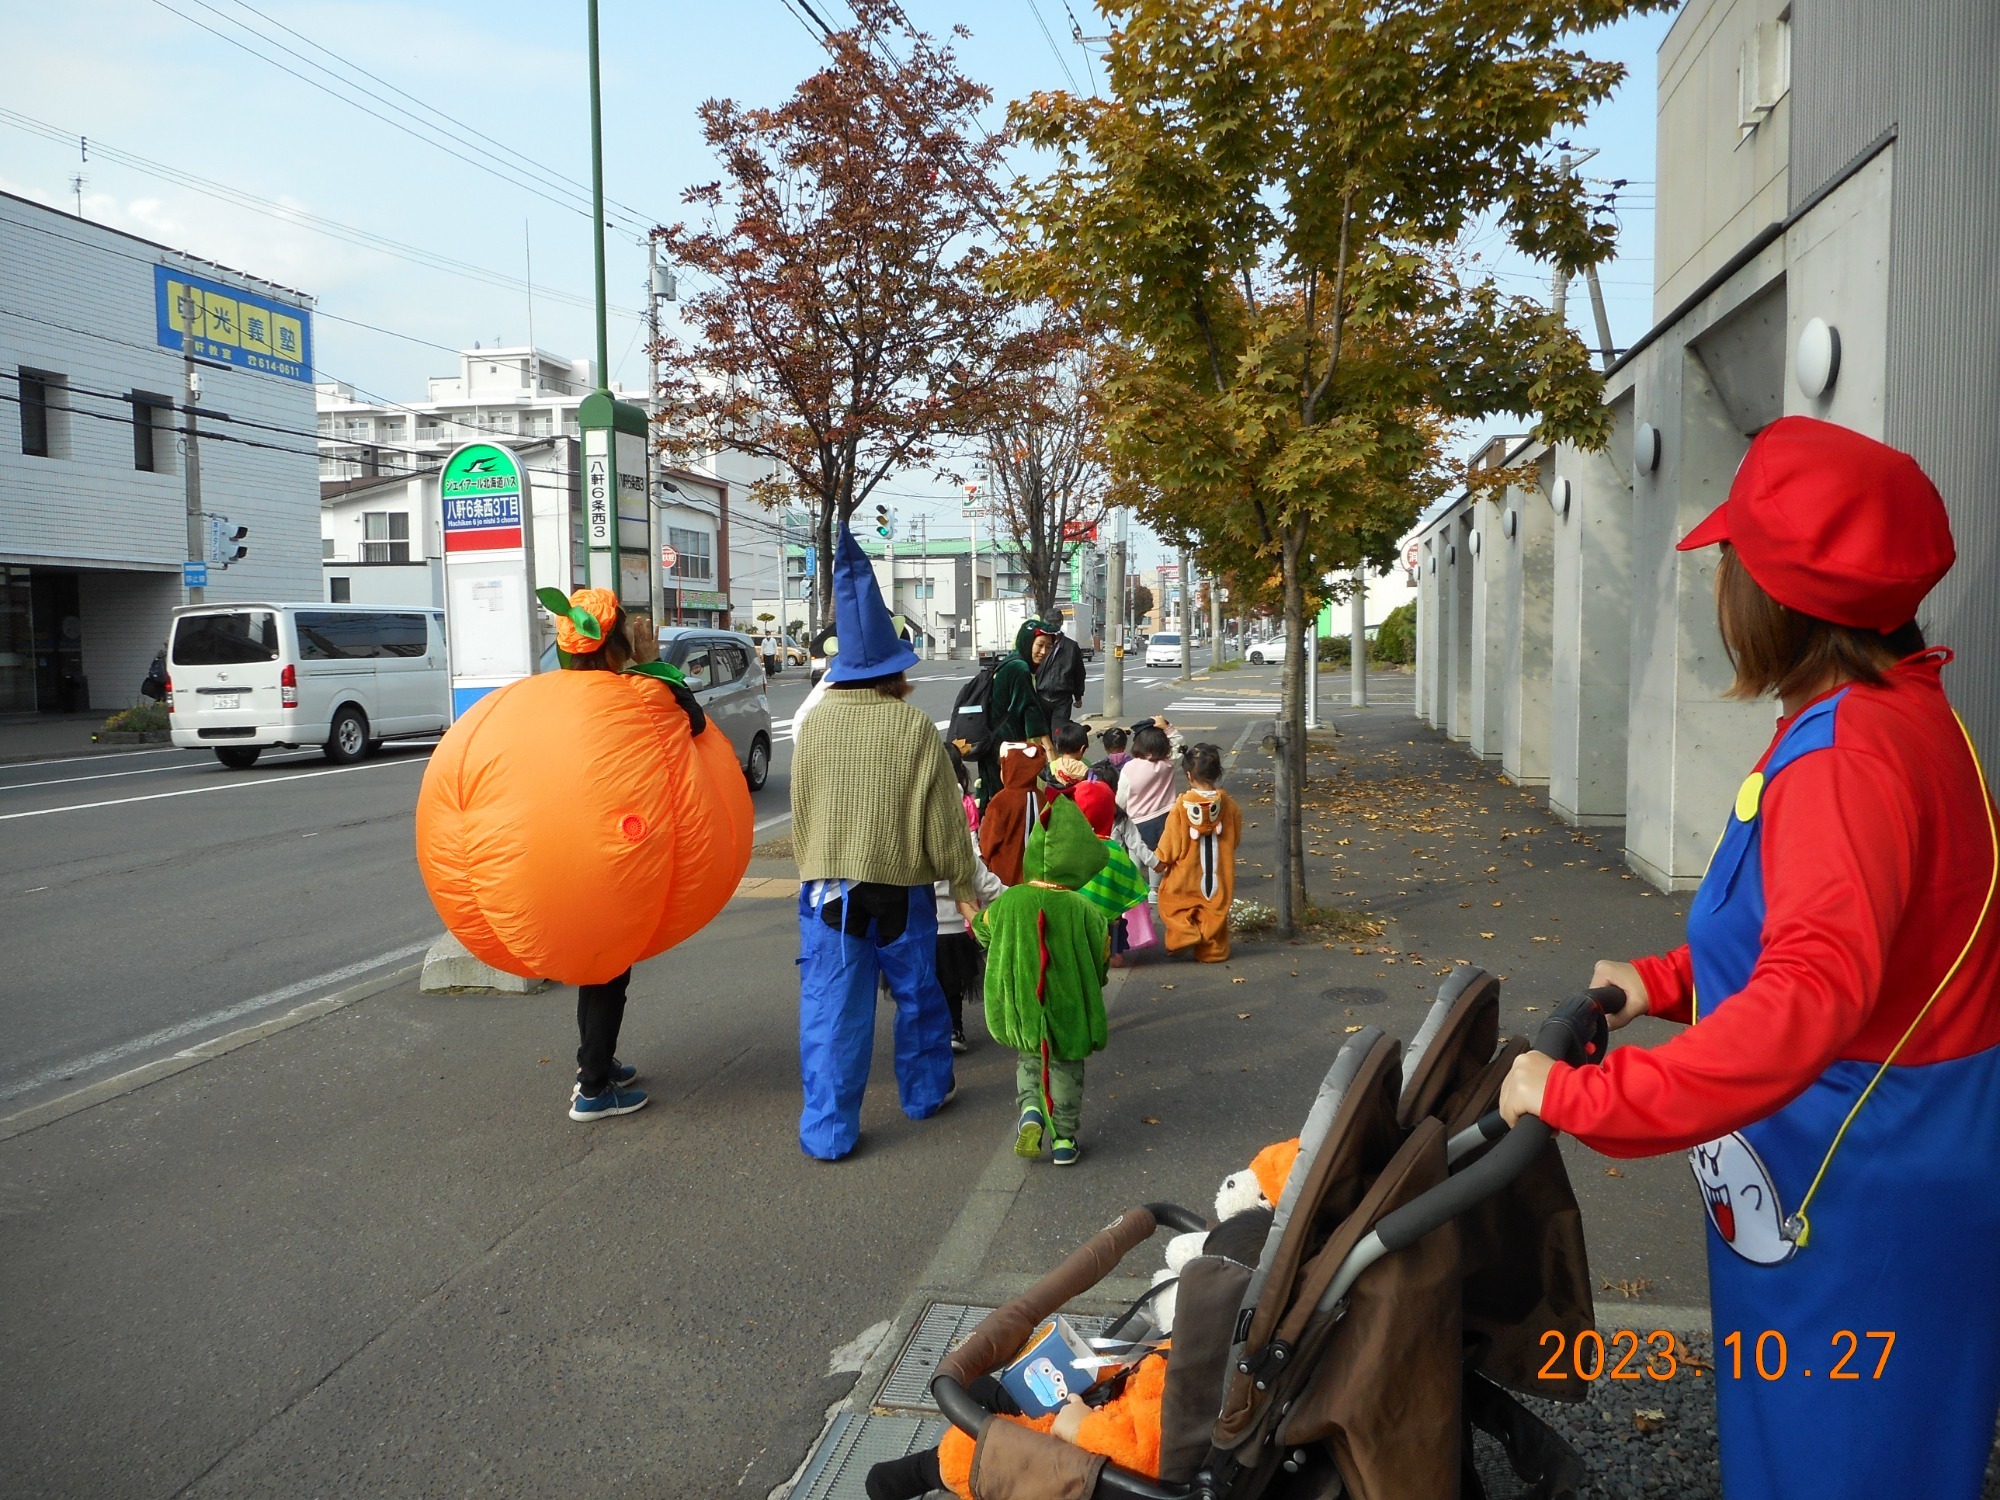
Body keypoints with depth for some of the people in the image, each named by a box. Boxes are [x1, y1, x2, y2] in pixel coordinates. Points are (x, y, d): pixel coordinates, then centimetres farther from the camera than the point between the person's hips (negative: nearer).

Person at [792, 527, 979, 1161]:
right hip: (900, 883, -1)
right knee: (917, 993, 20)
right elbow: (942, 815, -5)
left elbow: (799, 808, 8)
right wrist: (963, 884, 5)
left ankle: (828, 1131, 5)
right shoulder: (914, 726, -9)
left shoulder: (816, 721, -2)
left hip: (826, 884, 1)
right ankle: (925, 1092, 37)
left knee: (830, 1006, 5)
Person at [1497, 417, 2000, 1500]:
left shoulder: (1851, 753, -27)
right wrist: (1670, 980, 9)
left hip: (1864, 1196, -9)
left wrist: (1584, 1098, -34)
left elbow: (1808, 1000, -39)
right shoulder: (1896, 713, 7)